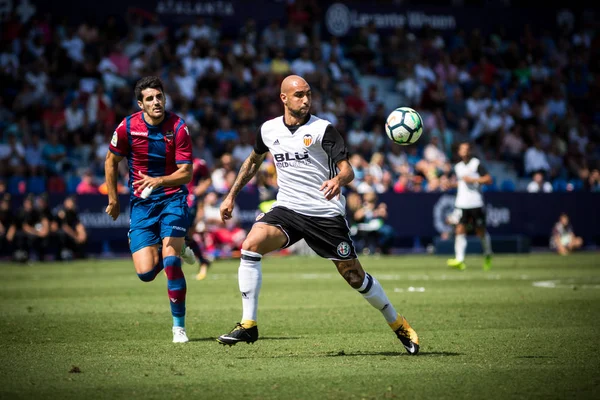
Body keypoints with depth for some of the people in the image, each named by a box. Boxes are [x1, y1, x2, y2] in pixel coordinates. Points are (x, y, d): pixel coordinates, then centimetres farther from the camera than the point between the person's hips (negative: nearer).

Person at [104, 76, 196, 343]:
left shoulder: (179, 128, -12)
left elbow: (186, 173, -14)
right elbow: (111, 161, 9)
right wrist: (113, 199, 12)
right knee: (146, 272, -7)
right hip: (140, 204, 2)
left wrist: (159, 181, -31)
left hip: (172, 198, -2)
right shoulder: (127, 127, -8)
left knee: (170, 260, -20)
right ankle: (177, 250, 28)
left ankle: (179, 326, -7)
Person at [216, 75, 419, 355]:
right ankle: (248, 324, -17)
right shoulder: (269, 130, 5)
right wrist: (231, 195, 23)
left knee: (355, 277, 1)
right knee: (250, 245, -23)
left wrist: (338, 180, -38)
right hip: (287, 209, 3)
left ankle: (398, 324, 25)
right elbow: (253, 161, 24)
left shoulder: (323, 129, -8)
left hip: (326, 213, -3)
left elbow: (347, 169, -14)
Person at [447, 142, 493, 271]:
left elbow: (488, 179, -9)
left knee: (481, 231, 5)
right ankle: (459, 260, -17)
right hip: (461, 203, 4)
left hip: (476, 203, -4)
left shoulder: (477, 164, -2)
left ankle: (488, 255, 29)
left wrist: (472, 179, -15)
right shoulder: (458, 167, 15)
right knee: (460, 230, -10)